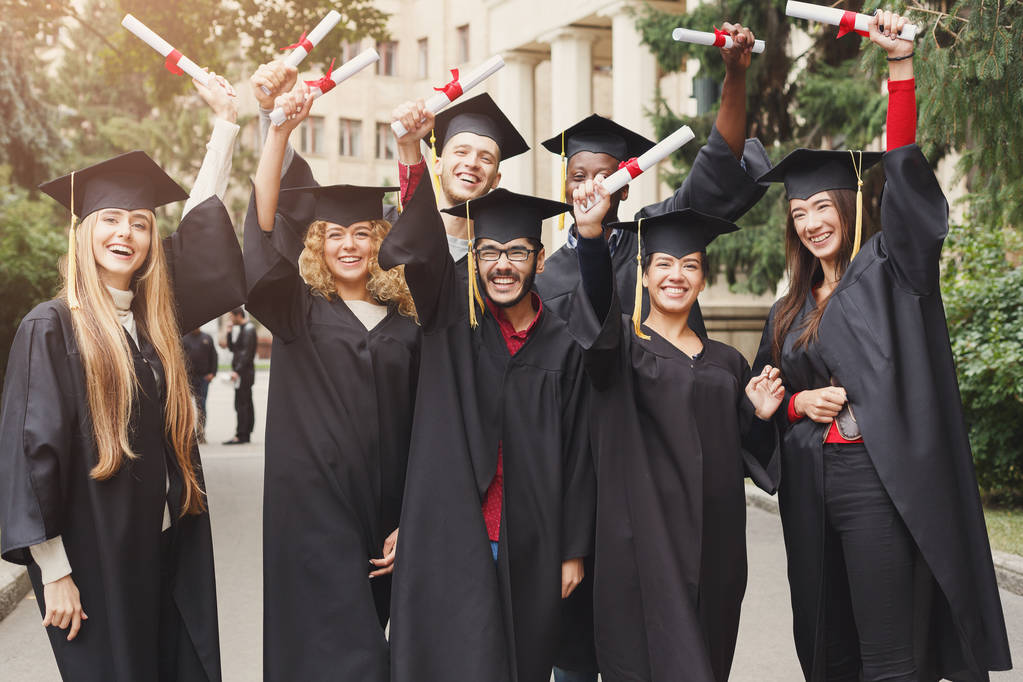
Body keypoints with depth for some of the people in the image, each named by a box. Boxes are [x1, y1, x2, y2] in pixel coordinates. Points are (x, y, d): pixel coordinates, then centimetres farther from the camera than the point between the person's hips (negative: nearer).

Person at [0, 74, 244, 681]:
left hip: (171, 553, 6)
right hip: (95, 560, -5)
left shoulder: (155, 319, 8)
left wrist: (226, 120, 15)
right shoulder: (51, 328, -8)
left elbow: (201, 225, 13)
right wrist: (54, 571, -14)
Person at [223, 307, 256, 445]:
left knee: (241, 404, -11)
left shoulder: (248, 330, -12)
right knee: (247, 404, 11)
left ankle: (240, 436, -12)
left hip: (244, 372, -10)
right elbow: (232, 348, 21)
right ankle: (246, 433, 15)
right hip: (243, 373, 10)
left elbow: (247, 353, -19)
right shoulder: (241, 329, 18)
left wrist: (237, 370, -22)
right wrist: (229, 334, 8)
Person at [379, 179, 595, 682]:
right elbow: (408, 249, -19)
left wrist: (573, 550, 4)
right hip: (451, 534, -2)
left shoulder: (562, 343, 3)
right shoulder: (452, 313, 1)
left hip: (529, 546, 2)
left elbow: (576, 452, 4)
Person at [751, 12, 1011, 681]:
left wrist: (902, 64, -21)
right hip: (811, 485, 6)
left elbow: (906, 179, -13)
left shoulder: (887, 270, 1)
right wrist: (800, 403, -2)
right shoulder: (789, 312, 16)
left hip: (880, 482, -5)